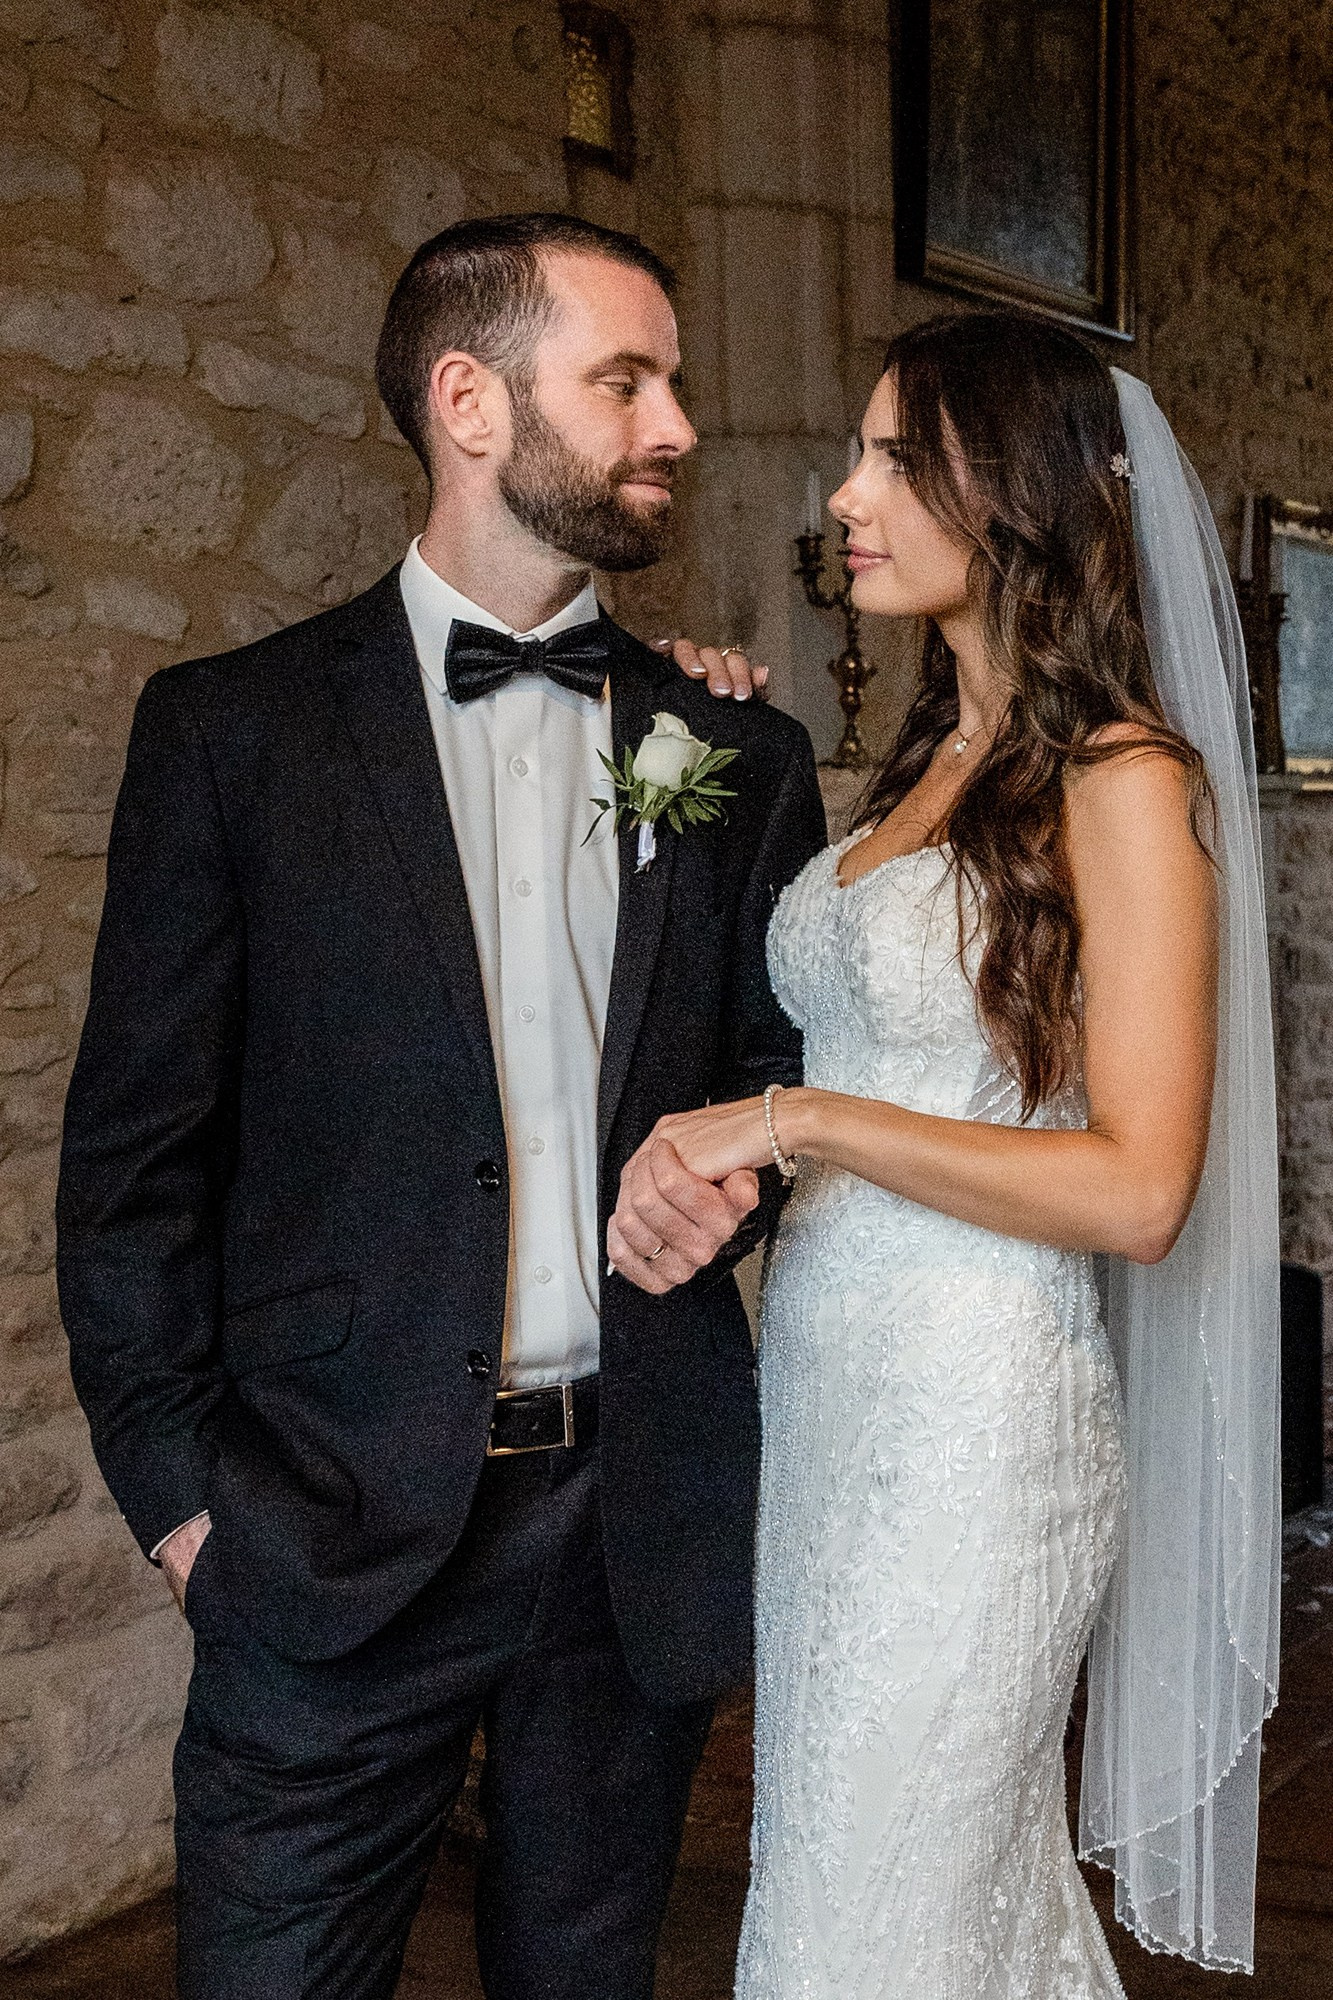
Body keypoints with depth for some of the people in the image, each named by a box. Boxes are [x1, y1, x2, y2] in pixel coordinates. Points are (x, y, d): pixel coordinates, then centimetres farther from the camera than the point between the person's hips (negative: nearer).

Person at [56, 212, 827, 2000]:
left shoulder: (742, 758, 6)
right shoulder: (233, 729, -2)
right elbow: (135, 1151, -1)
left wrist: (743, 1167, -6)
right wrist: (179, 1492, -5)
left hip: (641, 1515, 3)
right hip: (335, 1523, -3)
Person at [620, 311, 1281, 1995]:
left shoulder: (1122, 781, -12)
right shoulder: (928, 765, 12)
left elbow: (1137, 1189, -17)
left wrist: (800, 1122, -17)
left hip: (972, 1419, -7)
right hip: (827, 1393, 7)